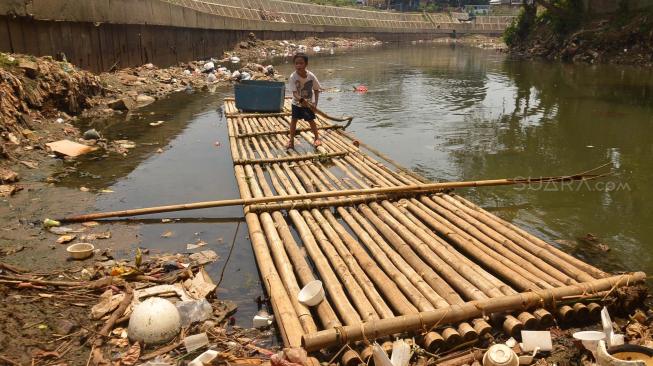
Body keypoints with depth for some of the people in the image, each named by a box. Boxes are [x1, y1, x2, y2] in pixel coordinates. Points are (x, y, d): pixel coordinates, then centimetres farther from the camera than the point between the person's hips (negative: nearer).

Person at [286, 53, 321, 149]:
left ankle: (317, 138, 27)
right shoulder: (293, 77, -22)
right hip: (297, 103, 0)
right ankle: (291, 141, 13)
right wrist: (301, 100, -44)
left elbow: (316, 90, -5)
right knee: (294, 120, 3)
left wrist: (315, 102, -12)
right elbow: (294, 92, -27)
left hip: (309, 103, 0)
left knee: (311, 120, 6)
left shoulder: (311, 76, -18)